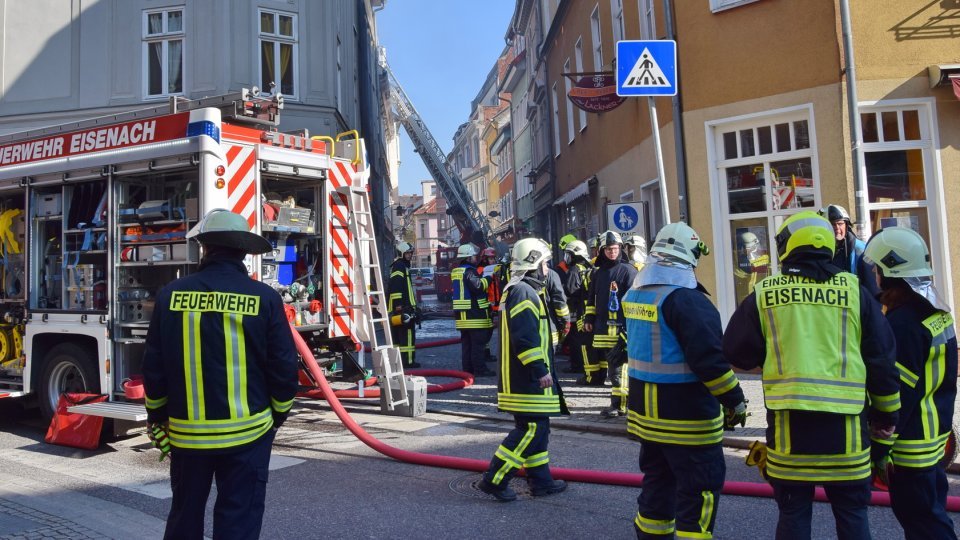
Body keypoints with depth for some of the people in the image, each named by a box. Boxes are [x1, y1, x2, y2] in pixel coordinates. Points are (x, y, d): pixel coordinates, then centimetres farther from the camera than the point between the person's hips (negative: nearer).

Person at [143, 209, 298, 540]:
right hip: (247, 432, -2)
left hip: (186, 432, 2)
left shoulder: (171, 295, -5)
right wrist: (278, 415, 10)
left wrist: (156, 416, 18)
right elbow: (284, 367, -7)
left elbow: (153, 366, 2)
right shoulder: (265, 298, -10)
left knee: (185, 512, 22)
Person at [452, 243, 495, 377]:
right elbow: (478, 286, -25)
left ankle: (468, 367, 16)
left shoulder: (456, 271, 16)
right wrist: (488, 278, -10)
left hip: (462, 313, 9)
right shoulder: (469, 271, -13)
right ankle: (479, 368, -3)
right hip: (475, 314, -9)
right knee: (478, 342, -5)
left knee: (466, 343, 12)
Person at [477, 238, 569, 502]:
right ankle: (494, 479, -1)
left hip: (525, 377, 11)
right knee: (531, 430, -7)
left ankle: (541, 480, 25)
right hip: (528, 379, -11)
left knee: (538, 428, 16)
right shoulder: (524, 292, -16)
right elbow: (525, 337, -25)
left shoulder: (517, 290, 19)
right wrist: (540, 370, -22)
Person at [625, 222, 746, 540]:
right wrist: (735, 401, -12)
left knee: (657, 481, 21)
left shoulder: (635, 294, 6)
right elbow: (710, 358, -23)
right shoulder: (686, 298, -21)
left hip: (645, 410, 8)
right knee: (700, 490, 4)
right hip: (686, 417, -8)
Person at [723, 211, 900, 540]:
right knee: (851, 513, 16)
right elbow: (882, 359, 6)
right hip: (844, 423, 1)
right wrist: (886, 413, 18)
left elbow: (737, 355, 2)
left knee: (793, 513, 12)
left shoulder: (763, 294, -1)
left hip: (788, 422, -1)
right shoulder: (854, 290, 2)